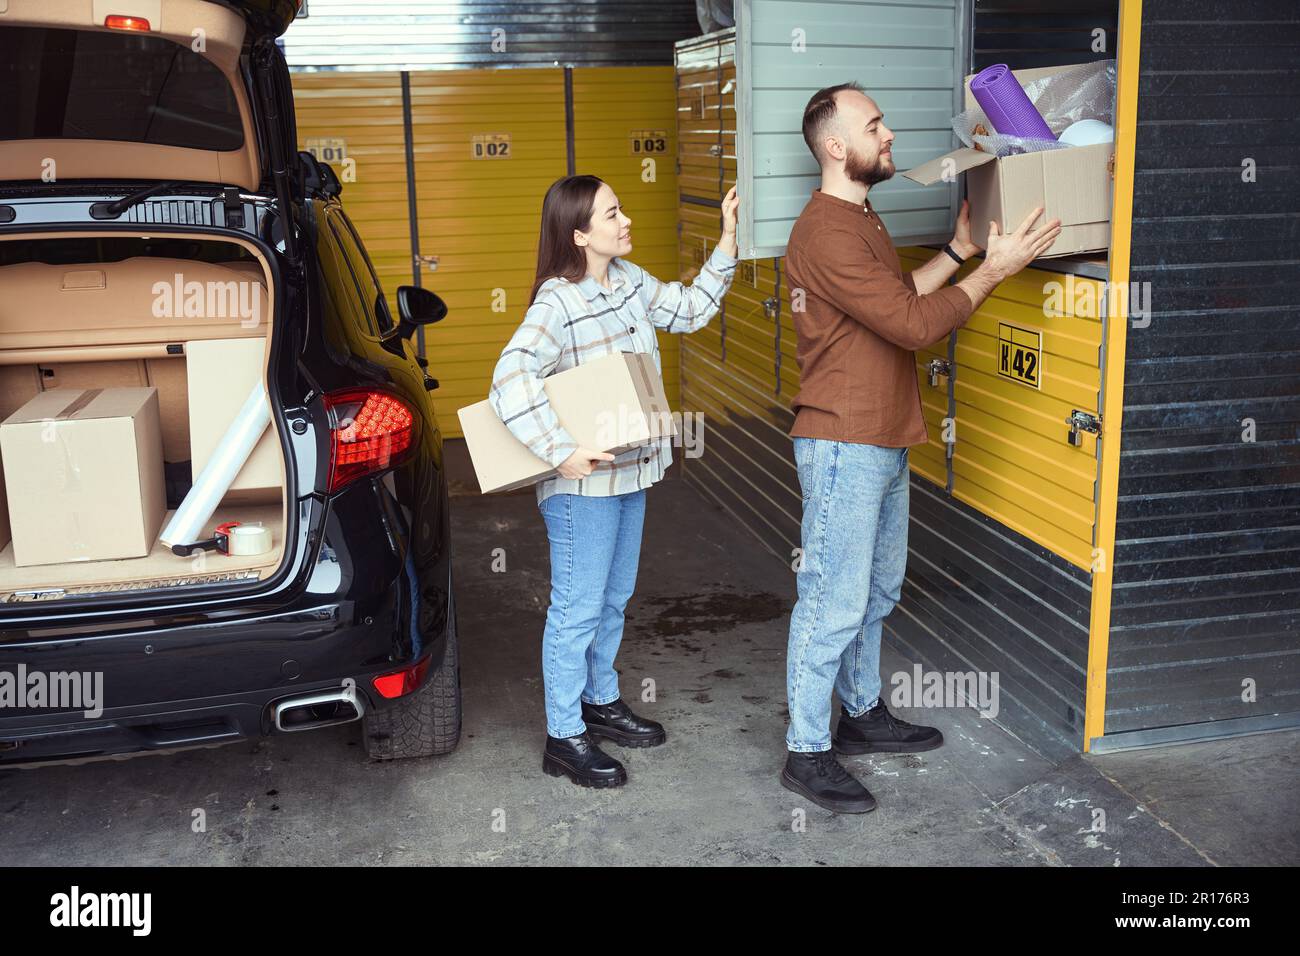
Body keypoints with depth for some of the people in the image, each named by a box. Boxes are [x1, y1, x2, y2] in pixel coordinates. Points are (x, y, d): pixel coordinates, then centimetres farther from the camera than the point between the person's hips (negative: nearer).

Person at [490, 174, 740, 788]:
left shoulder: (630, 281, 5)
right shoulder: (557, 303, -22)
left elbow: (691, 309, 18)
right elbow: (510, 380, -33)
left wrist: (727, 244, 9)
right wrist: (560, 453, -33)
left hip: (630, 471, 8)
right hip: (582, 482, -8)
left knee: (614, 598, 21)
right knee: (577, 609, 3)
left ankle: (601, 702, 40)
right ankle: (564, 738, 17)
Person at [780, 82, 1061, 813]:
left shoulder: (861, 220, 15)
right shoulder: (827, 235, -20)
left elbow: (901, 296, 19)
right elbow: (915, 325, -21)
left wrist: (960, 250, 13)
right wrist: (994, 271, -12)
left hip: (883, 444, 10)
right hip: (845, 448, -10)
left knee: (877, 590, 20)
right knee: (835, 602, -3)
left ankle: (862, 713, 36)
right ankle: (808, 753, 9)